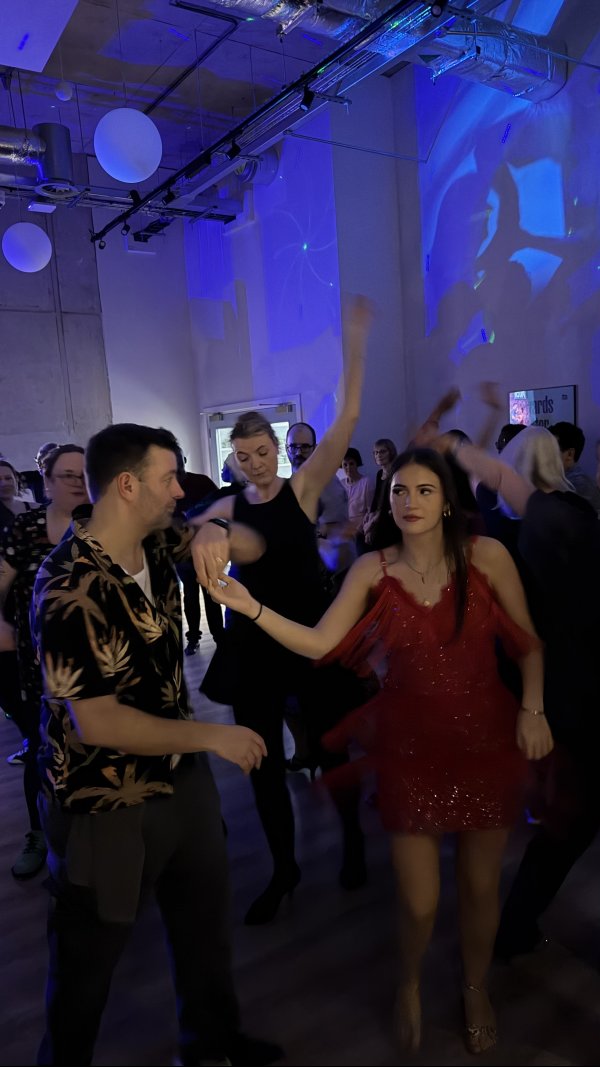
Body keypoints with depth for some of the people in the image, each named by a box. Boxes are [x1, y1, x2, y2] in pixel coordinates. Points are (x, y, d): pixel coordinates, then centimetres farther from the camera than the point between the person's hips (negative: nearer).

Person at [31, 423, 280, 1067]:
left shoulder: (156, 546, -5)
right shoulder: (70, 589, -26)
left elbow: (247, 543, 13)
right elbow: (97, 723, -26)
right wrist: (213, 737, -19)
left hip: (181, 777, 7)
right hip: (105, 807, -7)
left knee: (205, 922, 23)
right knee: (86, 962, 16)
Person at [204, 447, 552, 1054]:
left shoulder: (485, 556, -9)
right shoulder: (373, 570, -7)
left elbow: (528, 643, 0)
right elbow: (317, 644, -12)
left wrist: (532, 709, -11)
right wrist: (251, 607, -22)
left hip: (486, 738, 1)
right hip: (410, 746, 0)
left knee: (480, 886, 16)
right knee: (418, 902, 5)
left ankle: (475, 989, 49)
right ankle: (409, 983, 43)